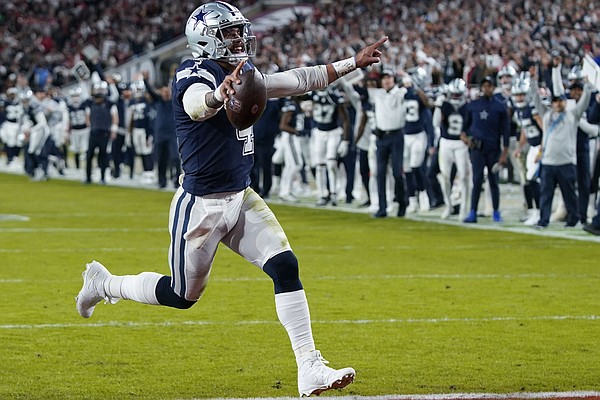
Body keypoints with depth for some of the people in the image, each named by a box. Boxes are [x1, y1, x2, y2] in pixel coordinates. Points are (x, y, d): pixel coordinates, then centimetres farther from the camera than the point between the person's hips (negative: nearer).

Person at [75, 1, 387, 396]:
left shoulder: (243, 74, 6)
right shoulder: (196, 75, -19)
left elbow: (298, 80, 17)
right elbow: (197, 106, -43)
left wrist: (354, 63, 17)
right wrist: (221, 94, -66)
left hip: (242, 199, 7)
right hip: (201, 205, -7)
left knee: (286, 267, -9)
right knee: (182, 295, 9)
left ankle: (310, 368, -8)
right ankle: (104, 283, 34)